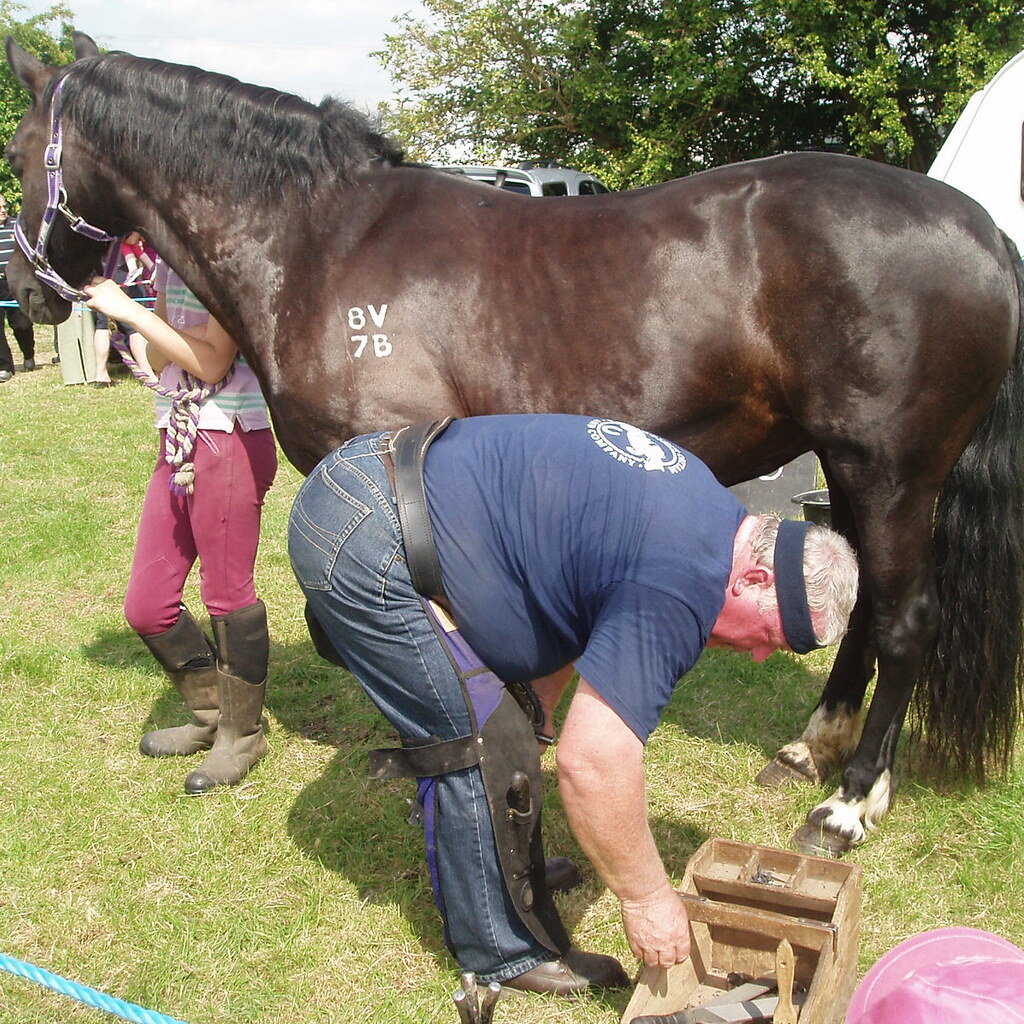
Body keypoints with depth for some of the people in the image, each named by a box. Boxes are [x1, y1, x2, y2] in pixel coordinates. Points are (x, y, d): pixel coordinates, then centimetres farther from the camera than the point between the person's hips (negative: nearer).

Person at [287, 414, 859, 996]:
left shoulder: (703, 507, 9)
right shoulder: (680, 588, -22)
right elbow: (593, 762, -22)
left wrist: (534, 713, 18)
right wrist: (646, 897, -7)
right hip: (365, 547, -10)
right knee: (486, 749, -4)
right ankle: (505, 956, 14)